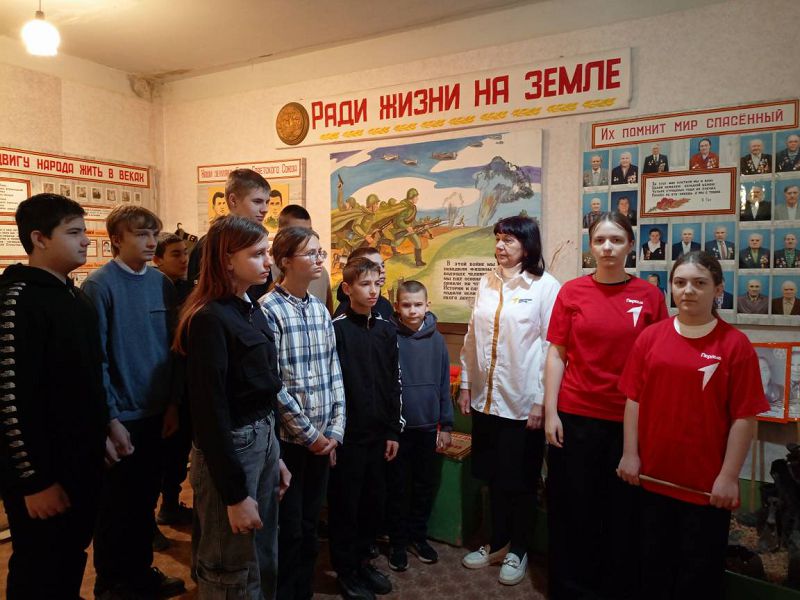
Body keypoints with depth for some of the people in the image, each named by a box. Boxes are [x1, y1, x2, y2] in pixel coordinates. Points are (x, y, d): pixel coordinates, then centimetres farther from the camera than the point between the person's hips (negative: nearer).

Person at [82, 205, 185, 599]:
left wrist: (172, 404, 5)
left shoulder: (162, 284, 3)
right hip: (120, 416, -5)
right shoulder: (99, 286, -13)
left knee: (146, 499, 18)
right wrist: (111, 419, -15)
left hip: (157, 413, 5)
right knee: (116, 505, 11)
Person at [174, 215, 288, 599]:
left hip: (264, 439, 8)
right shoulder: (210, 319, -19)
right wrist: (235, 494, -18)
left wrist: (275, 458, 14)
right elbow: (210, 411, -21)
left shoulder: (253, 311, 7)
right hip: (229, 447, -8)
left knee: (264, 559, 21)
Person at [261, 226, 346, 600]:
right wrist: (309, 433, -12)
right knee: (288, 528, 7)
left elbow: (333, 372, 8)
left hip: (322, 436, 6)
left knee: (310, 524, 17)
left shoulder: (320, 309, 7)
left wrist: (335, 428, 0)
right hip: (286, 437, -6)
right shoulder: (268, 309, -13)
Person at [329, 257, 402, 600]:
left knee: (374, 502, 15)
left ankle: (362, 560, 35)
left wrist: (394, 431, 9)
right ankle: (345, 571, 26)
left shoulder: (387, 330, 6)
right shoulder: (335, 330, -10)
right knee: (344, 504, 8)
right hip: (346, 436, -5)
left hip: (378, 435, 5)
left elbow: (394, 383, 10)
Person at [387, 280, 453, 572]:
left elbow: (444, 384, 3)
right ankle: (397, 542, 28)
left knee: (426, 485, 15)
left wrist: (446, 425, 4)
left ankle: (418, 536, 34)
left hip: (428, 426, 3)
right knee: (397, 486, 11)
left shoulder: (436, 340, -2)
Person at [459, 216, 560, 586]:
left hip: (522, 401, -5)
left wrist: (541, 402, -12)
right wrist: (466, 385, 10)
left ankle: (518, 550, 30)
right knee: (493, 475, 17)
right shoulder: (486, 283, 7)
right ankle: (497, 543, 35)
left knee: (520, 479, 11)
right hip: (486, 397, 5)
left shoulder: (545, 287, -9)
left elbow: (552, 347, -11)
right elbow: (472, 337, 11)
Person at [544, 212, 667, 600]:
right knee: (572, 508, 11)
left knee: (623, 510, 13)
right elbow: (556, 355, 1)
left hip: (630, 420, 0)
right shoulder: (571, 291, -1)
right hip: (575, 416, 0)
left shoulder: (650, 296, 0)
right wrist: (550, 413, -4)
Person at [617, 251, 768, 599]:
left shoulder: (735, 344, -8)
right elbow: (634, 399, 2)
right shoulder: (650, 337, 0)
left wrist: (729, 476, -11)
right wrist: (630, 454, 0)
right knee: (653, 564, 21)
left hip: (707, 484, -3)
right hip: (653, 476, 3)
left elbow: (744, 417, -9)